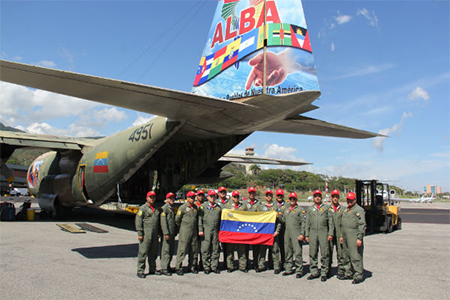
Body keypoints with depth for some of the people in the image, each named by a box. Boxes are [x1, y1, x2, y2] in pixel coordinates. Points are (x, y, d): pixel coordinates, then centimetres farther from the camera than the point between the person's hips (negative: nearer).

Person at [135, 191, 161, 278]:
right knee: (143, 252, -5)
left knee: (154, 252, 11)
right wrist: (140, 233, -14)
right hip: (146, 234, -6)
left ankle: (152, 269, 22)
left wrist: (158, 232, 18)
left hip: (155, 234, 6)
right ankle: (140, 271, 1)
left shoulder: (156, 209, 17)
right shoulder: (143, 208, -3)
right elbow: (138, 221, -8)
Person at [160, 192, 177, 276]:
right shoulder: (164, 208, -8)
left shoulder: (173, 209, 18)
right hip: (166, 233, -8)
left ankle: (168, 266, 22)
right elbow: (163, 222, -14)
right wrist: (166, 233, -19)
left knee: (171, 250, 11)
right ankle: (164, 269, -1)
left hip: (172, 234, 8)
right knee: (165, 250, -6)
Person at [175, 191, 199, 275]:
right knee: (182, 249, -5)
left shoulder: (196, 207, 12)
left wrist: (197, 229, 15)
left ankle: (192, 266, 21)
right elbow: (177, 219, -2)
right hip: (185, 232, -5)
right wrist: (182, 227, 7)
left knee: (194, 250, 9)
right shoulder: (183, 207, -4)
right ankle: (178, 268, 3)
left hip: (194, 232, 6)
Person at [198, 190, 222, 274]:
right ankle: (206, 267, 7)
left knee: (215, 249, 5)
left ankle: (214, 266, 14)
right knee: (205, 249, -2)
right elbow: (200, 219, 1)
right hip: (206, 230, -3)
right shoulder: (203, 206, 7)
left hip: (215, 231, 3)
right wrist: (200, 230, -8)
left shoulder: (218, 207, 15)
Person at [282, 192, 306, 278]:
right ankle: (288, 269, 18)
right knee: (288, 252, 9)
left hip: (296, 234, -6)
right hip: (287, 234, 6)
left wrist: (302, 234, -12)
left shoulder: (300, 210, 0)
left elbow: (304, 223, -5)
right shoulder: (285, 210, 18)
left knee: (298, 252, -7)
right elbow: (283, 221, 25)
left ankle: (299, 270, -1)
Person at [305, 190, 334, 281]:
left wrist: (330, 233, -4)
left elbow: (330, 221, 5)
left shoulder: (326, 207, 9)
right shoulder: (310, 208, 15)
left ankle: (324, 273, 6)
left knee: (324, 253, -3)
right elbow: (307, 223, 15)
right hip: (313, 233, 2)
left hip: (323, 232, -2)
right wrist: (306, 235, 8)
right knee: (313, 254, 3)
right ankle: (314, 272, 12)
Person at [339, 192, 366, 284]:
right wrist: (342, 236, 21)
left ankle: (358, 276, 0)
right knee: (346, 256, 14)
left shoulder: (359, 210, -9)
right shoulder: (346, 210, 19)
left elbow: (362, 225, -15)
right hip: (346, 237, 9)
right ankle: (348, 274, 24)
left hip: (354, 237, -9)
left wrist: (359, 238, -20)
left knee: (355, 256, -7)